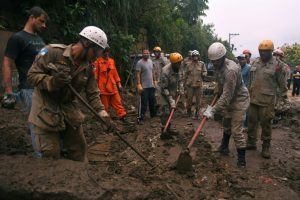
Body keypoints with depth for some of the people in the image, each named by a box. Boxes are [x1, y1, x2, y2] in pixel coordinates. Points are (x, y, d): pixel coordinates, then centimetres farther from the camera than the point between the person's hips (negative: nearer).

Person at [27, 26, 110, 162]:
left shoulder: (88, 67, 0)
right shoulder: (53, 52, -16)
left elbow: (93, 94, 0)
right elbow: (32, 74, -13)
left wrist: (102, 114, -13)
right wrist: (52, 82, -32)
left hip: (69, 109, 5)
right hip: (46, 110, -5)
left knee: (79, 149, 13)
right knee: (50, 155, -3)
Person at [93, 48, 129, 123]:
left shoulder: (112, 61, 9)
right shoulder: (98, 62, -7)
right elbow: (95, 74, -7)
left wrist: (118, 83, 12)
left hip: (113, 87, 5)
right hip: (103, 87, -4)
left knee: (117, 102, 7)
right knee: (105, 105, 5)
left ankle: (123, 117, 12)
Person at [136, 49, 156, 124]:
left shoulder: (150, 61, 11)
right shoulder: (140, 63, -12)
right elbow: (137, 74, -16)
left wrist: (153, 82, 17)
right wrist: (139, 85, -22)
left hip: (151, 86, 8)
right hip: (144, 86, -7)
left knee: (153, 101, 19)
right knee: (143, 103, -6)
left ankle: (153, 114, 36)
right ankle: (140, 118, 1)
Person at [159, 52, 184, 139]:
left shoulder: (178, 68, -9)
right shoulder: (166, 71, -31)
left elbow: (180, 79, 10)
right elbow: (164, 88, -27)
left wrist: (181, 89, -3)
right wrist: (171, 100, -27)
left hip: (173, 92, 8)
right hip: (165, 93, -7)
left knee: (171, 111, 17)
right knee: (166, 112, -9)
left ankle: (168, 128, 32)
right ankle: (164, 132, 1)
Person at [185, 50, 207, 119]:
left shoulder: (202, 64, 1)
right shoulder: (189, 64, 6)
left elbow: (205, 72, 4)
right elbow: (186, 74, 11)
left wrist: (203, 74, -20)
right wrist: (185, 83, 10)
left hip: (198, 85, -1)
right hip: (190, 85, 1)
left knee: (198, 99, 7)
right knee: (189, 99, 6)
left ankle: (197, 112, 20)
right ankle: (189, 110, 25)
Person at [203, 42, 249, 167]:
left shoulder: (231, 70, -33)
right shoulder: (218, 66, -5)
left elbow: (227, 96, -35)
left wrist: (213, 110, -35)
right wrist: (217, 91, 8)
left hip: (239, 100, -9)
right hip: (230, 100, 9)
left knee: (236, 131, -8)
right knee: (226, 124, 22)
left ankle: (241, 159, 5)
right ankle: (224, 147, 41)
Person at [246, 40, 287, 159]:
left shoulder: (277, 64, -8)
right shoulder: (255, 62, 8)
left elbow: (282, 84, -5)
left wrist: (283, 98, -4)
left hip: (267, 101, -5)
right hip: (253, 98, 5)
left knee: (265, 124, 5)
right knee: (252, 121, 13)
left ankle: (266, 147, 19)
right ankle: (251, 142, 28)